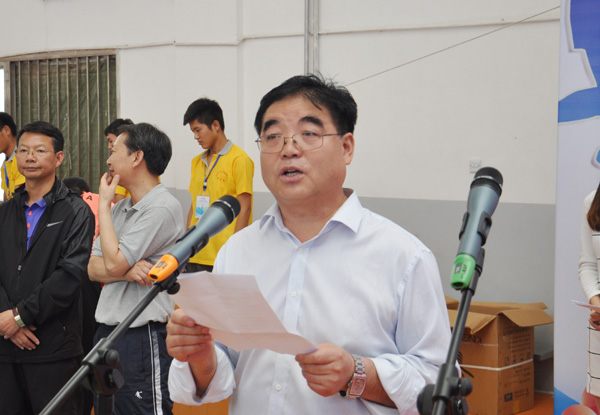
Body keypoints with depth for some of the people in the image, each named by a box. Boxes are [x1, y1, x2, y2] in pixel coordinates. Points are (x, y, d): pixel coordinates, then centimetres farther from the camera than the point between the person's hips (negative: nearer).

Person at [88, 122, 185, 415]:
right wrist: (127, 270, -14)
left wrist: (104, 204, -8)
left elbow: (113, 262, -18)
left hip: (143, 338, -9)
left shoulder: (163, 208, -14)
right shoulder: (120, 208, 13)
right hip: (107, 332, 9)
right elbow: (94, 268, 8)